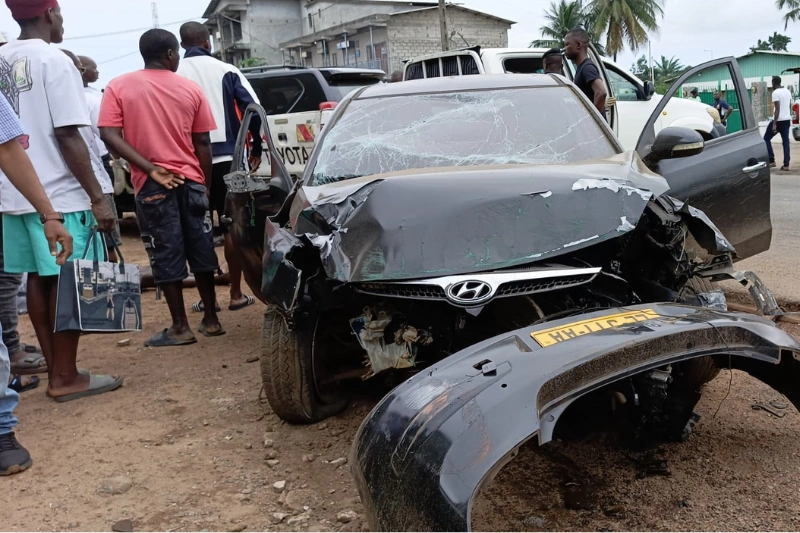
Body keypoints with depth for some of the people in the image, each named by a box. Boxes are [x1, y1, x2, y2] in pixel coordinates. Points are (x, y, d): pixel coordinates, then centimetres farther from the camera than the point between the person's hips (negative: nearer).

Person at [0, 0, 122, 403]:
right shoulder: (54, 61, -11)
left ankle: (55, 371, 18)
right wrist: (97, 197, -16)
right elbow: (67, 136, -17)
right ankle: (66, 378, 6)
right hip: (57, 194, -7)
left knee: (39, 278, 11)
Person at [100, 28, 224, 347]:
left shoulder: (118, 87, 1)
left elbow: (110, 136, -10)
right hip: (190, 180, 2)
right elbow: (202, 145, 6)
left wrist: (150, 169, -13)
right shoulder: (191, 89, 4)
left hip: (152, 185, -2)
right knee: (201, 250, 10)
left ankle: (180, 328, 6)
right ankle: (211, 320, 17)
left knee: (166, 256, 2)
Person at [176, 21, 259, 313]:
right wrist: (256, 147, 4)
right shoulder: (226, 71, 0)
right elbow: (253, 109, -6)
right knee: (232, 227, 8)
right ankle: (236, 294, 10)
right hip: (226, 158, 0)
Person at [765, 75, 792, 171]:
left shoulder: (775, 93, -14)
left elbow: (777, 109, -20)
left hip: (779, 120, -7)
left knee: (766, 138, 8)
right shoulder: (788, 91, 12)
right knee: (786, 142, 6)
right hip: (787, 120, 7)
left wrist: (774, 124, -21)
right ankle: (786, 165, 2)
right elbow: (789, 106, 18)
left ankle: (771, 161, 3)